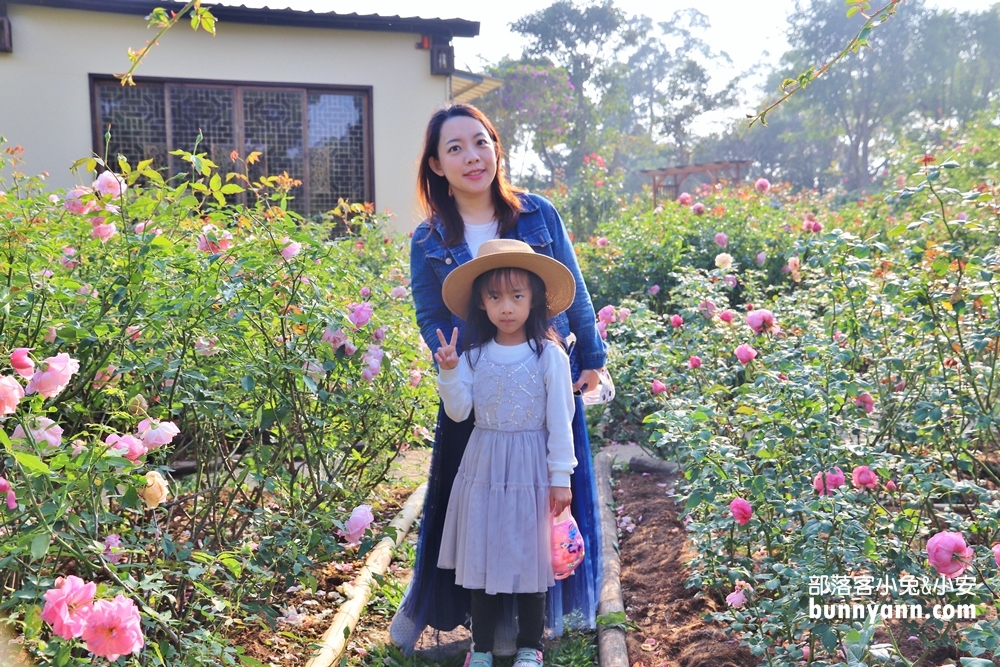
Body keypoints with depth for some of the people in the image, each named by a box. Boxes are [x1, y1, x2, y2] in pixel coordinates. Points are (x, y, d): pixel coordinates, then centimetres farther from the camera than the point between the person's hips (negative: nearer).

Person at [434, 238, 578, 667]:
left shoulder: (550, 355, -10)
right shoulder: (475, 355, -1)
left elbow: (560, 422, -7)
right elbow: (458, 412, -3)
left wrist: (561, 477, -6)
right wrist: (448, 372, -17)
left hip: (530, 467, -3)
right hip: (483, 466, 3)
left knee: (529, 555, 9)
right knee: (481, 555, 10)